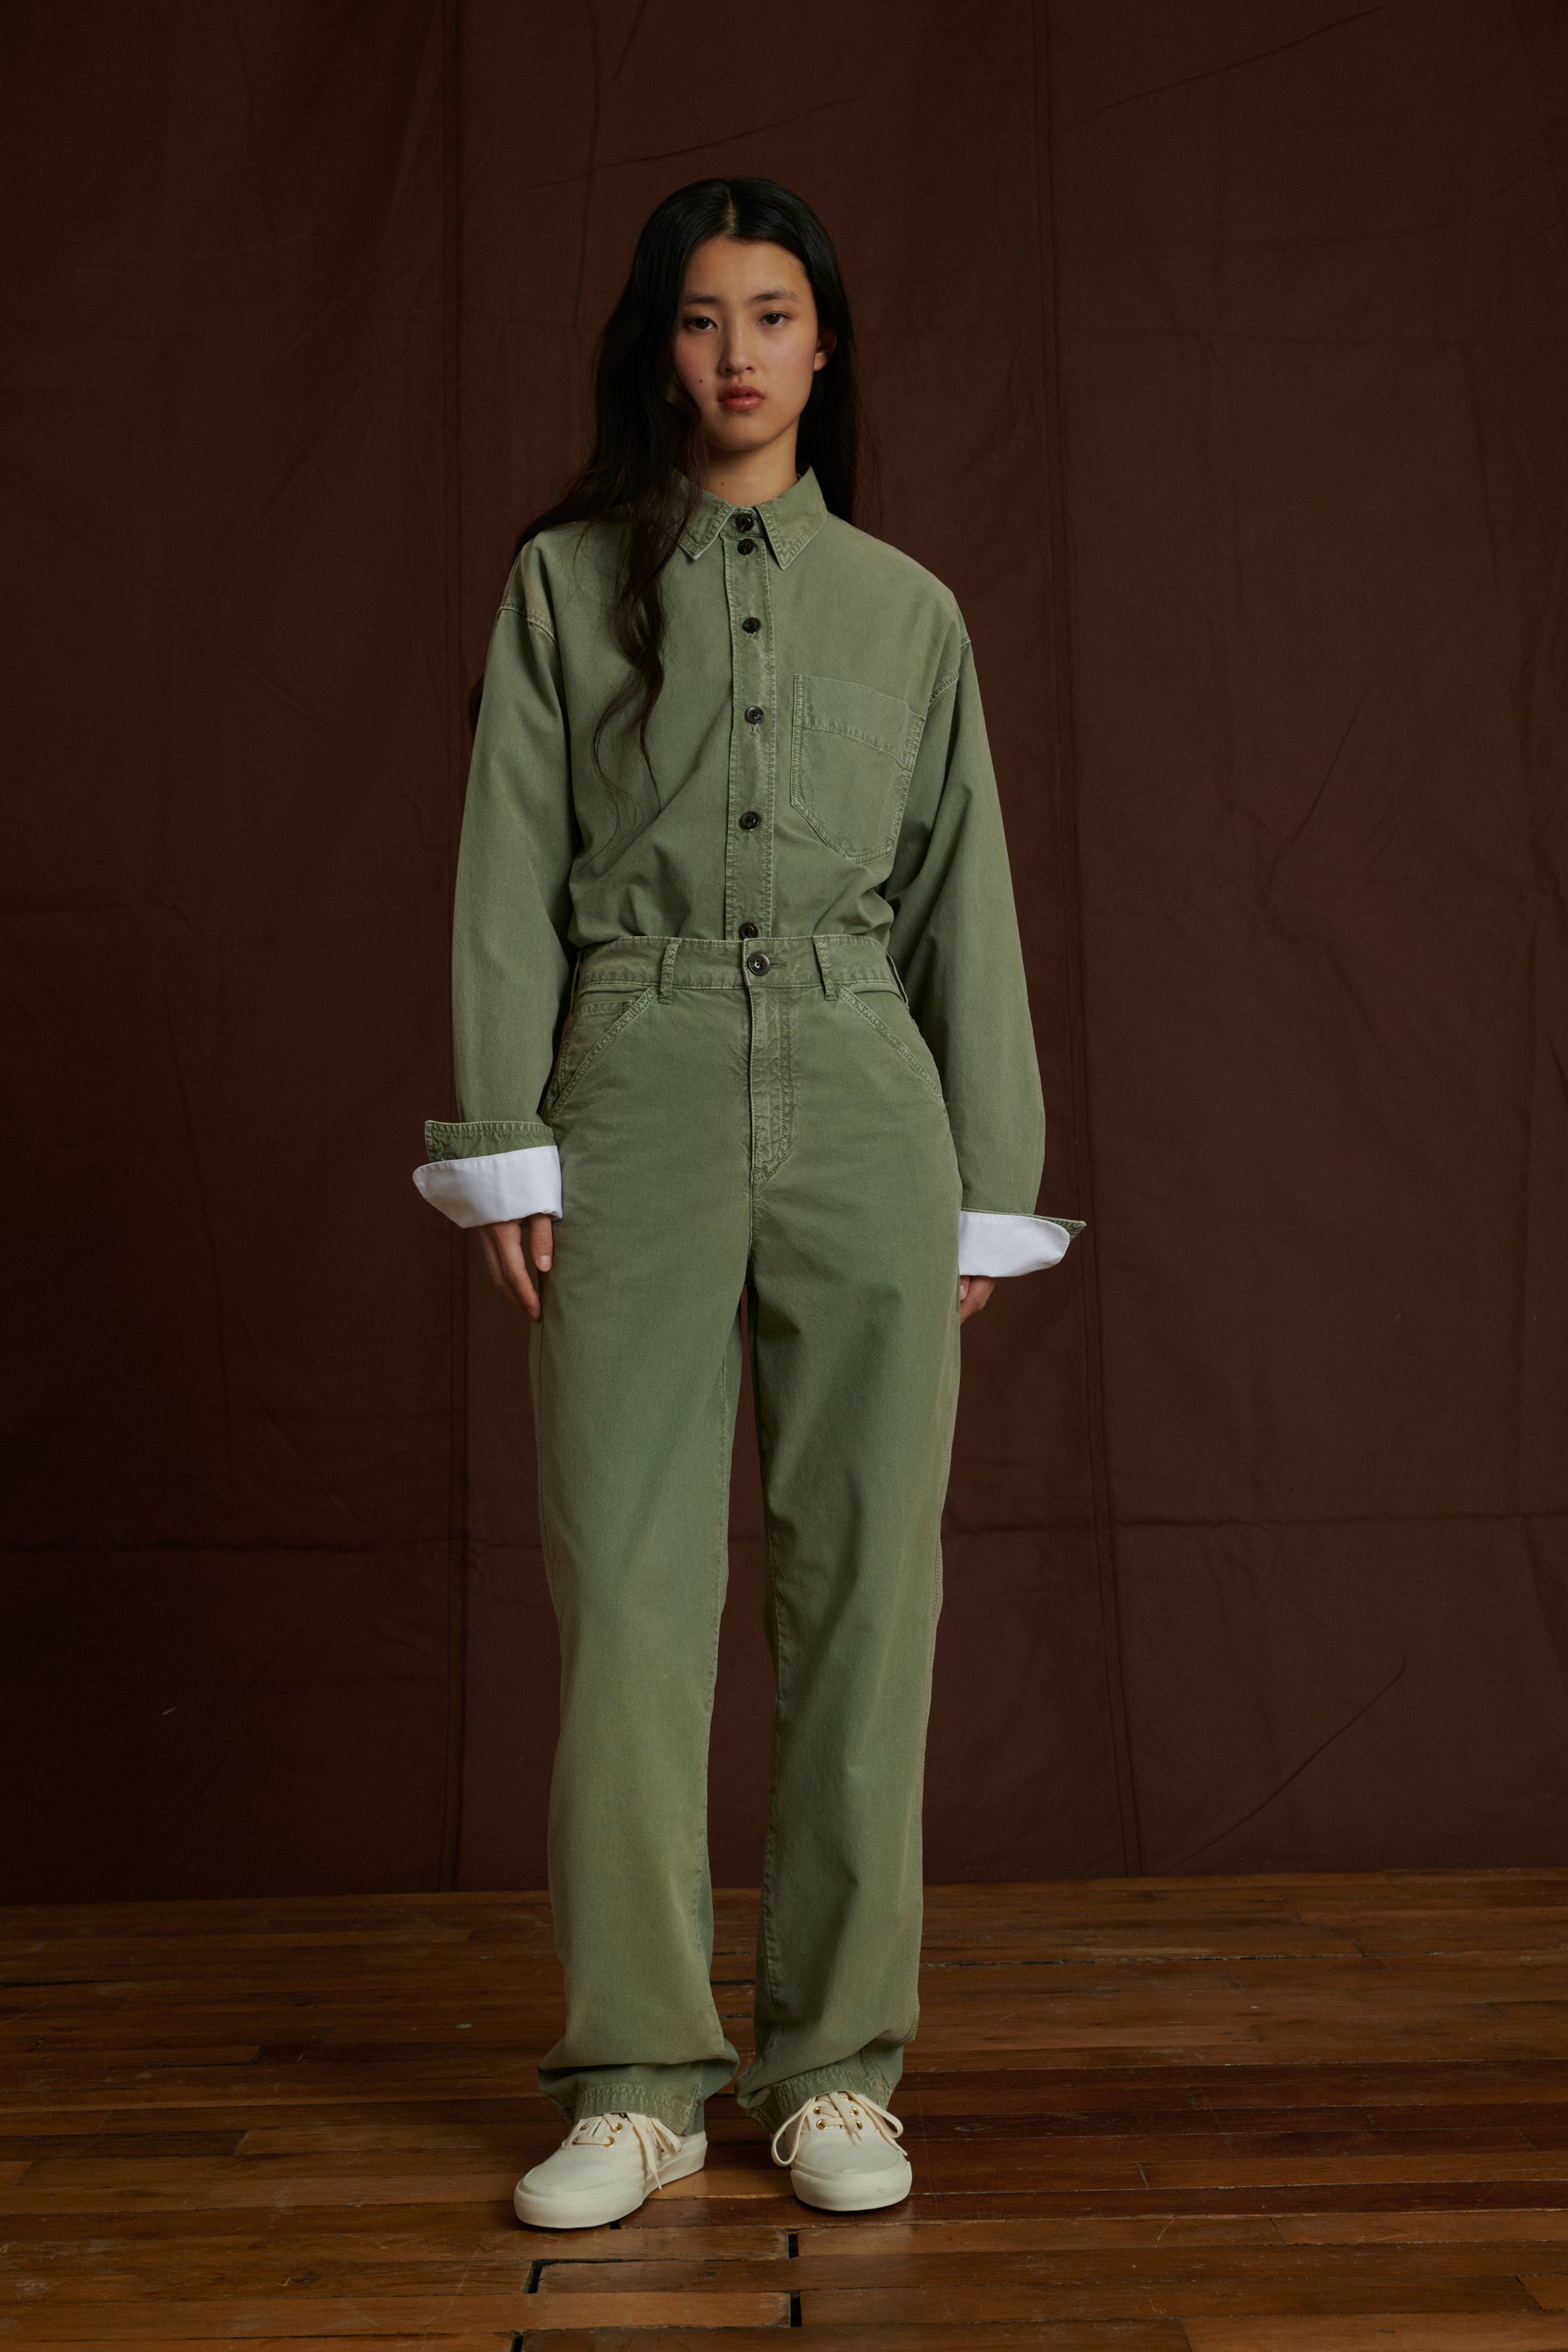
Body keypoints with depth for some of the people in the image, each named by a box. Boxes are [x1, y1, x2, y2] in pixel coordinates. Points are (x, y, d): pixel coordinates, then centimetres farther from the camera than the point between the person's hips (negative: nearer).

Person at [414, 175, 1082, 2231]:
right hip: (640, 1083, -1)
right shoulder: (565, 584, 11)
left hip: (866, 1098, 1)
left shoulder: (907, 609, 15)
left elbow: (965, 905, 12)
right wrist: (509, 1150, -4)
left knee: (865, 1576, 0)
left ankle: (838, 2068, 12)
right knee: (630, 1578, -4)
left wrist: (990, 1190, 7)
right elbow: (509, 879, 5)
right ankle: (639, 2084, 8)